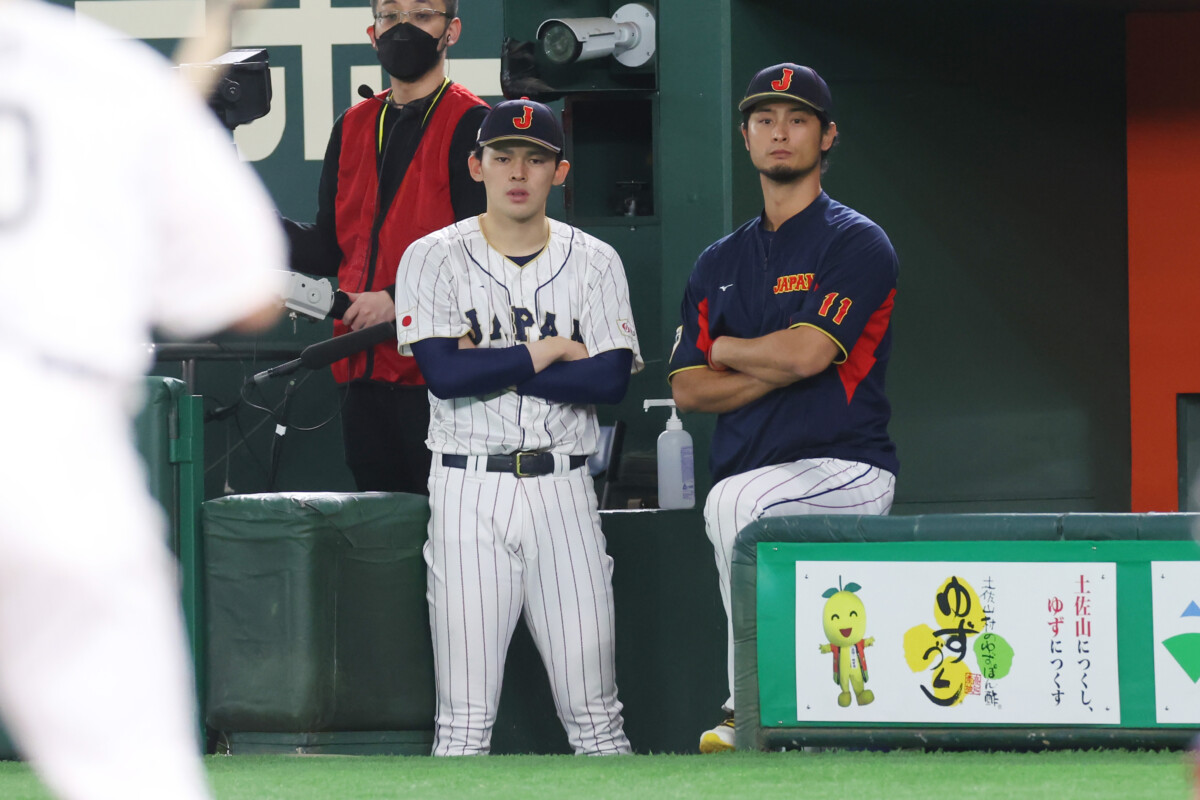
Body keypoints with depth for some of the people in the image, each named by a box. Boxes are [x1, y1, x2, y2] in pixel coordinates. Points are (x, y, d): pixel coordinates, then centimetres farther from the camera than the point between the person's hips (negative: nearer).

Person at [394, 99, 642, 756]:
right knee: (464, 720, -5)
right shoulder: (434, 259, 3)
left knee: (594, 713, -2)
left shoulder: (594, 263, 8)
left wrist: (490, 366, -10)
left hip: (562, 486, 2)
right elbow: (445, 373, -12)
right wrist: (549, 352, -6)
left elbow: (611, 380, -6)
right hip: (468, 486, -2)